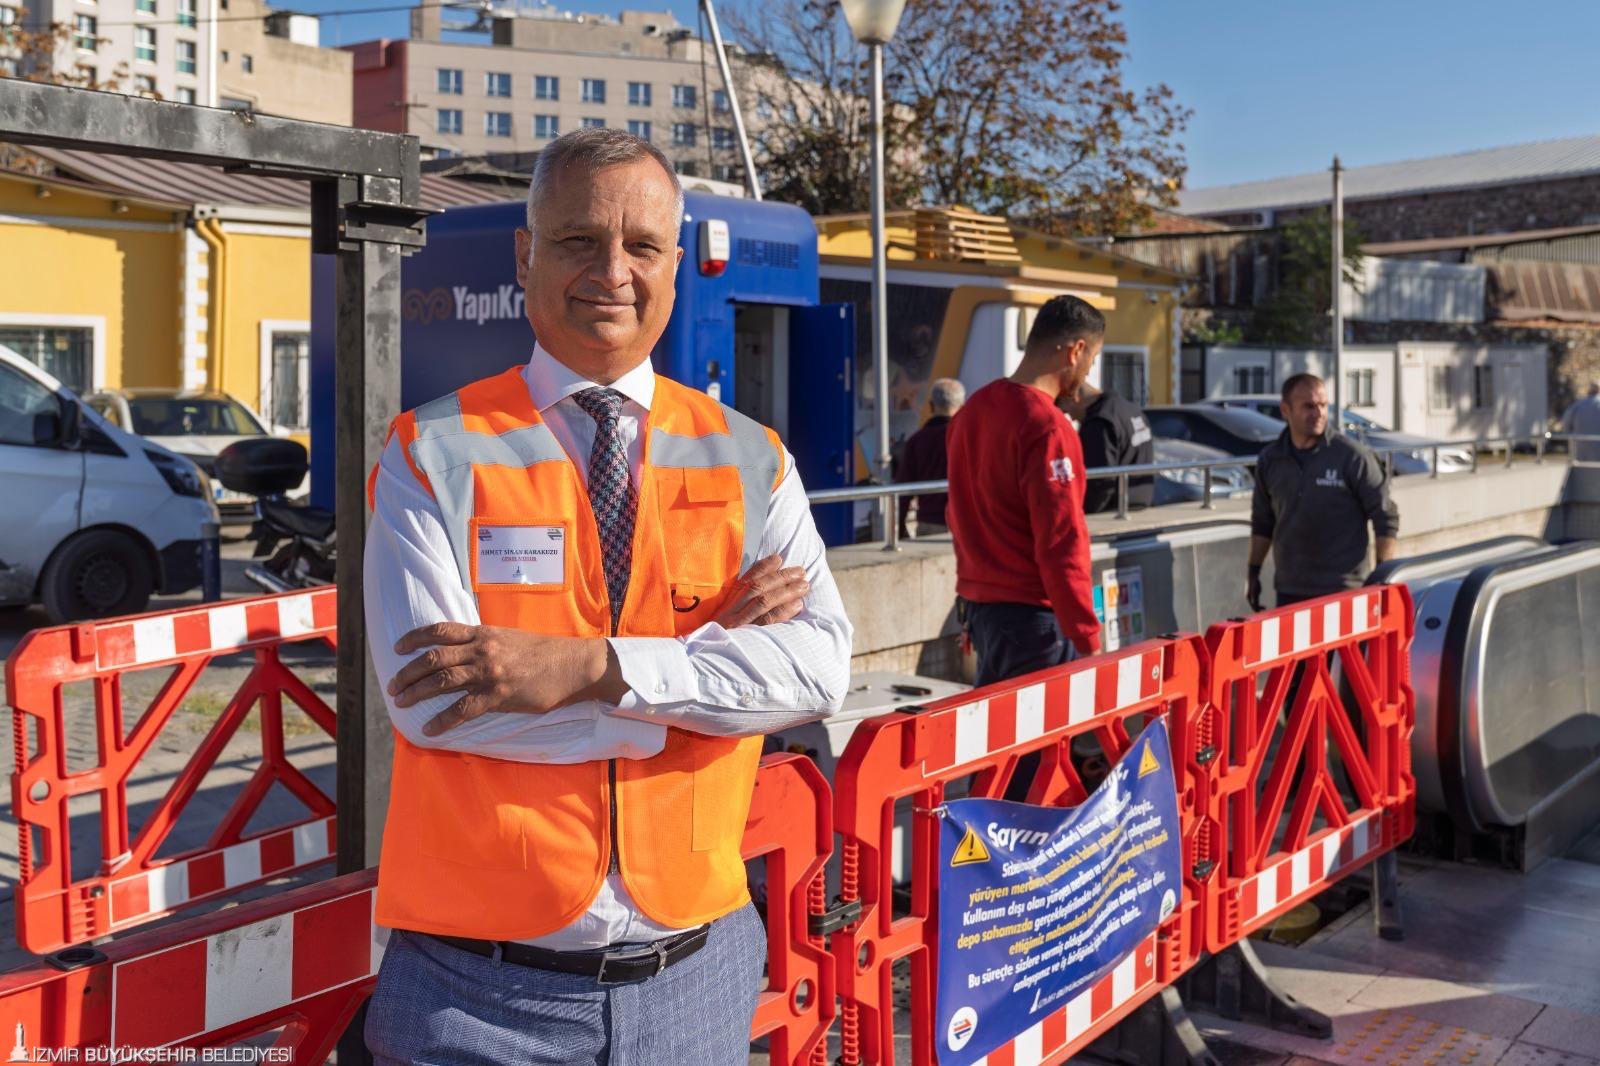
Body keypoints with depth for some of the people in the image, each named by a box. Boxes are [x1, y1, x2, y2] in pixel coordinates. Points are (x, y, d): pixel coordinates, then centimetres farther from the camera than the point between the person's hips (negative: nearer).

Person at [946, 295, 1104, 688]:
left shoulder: (972, 410, 9)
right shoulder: (1047, 428, -17)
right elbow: (1061, 544, -20)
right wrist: (1088, 641, -16)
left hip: (976, 604, 9)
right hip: (1031, 613, -9)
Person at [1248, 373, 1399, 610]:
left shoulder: (1353, 456, -6)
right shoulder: (1270, 459, 6)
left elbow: (1385, 519, -2)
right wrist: (1253, 571, 16)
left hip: (1343, 592, -4)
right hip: (1289, 593, 4)